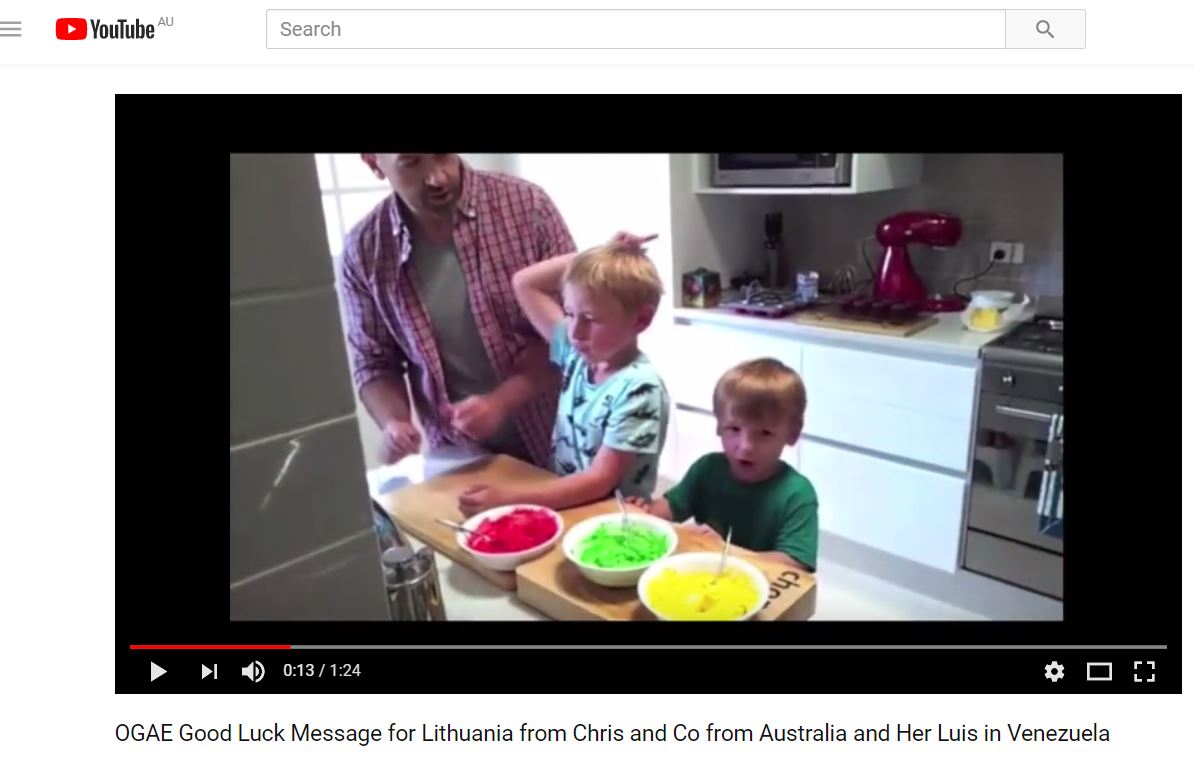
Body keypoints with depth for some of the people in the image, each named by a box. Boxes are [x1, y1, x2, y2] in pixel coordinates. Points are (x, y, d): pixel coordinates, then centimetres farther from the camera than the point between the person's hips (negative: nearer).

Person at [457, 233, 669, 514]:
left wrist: (508, 498, -27)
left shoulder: (639, 389, -17)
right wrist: (596, 256, -3)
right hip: (564, 508, 6)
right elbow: (524, 283, 7)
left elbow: (601, 480, -20)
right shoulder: (576, 353, 2)